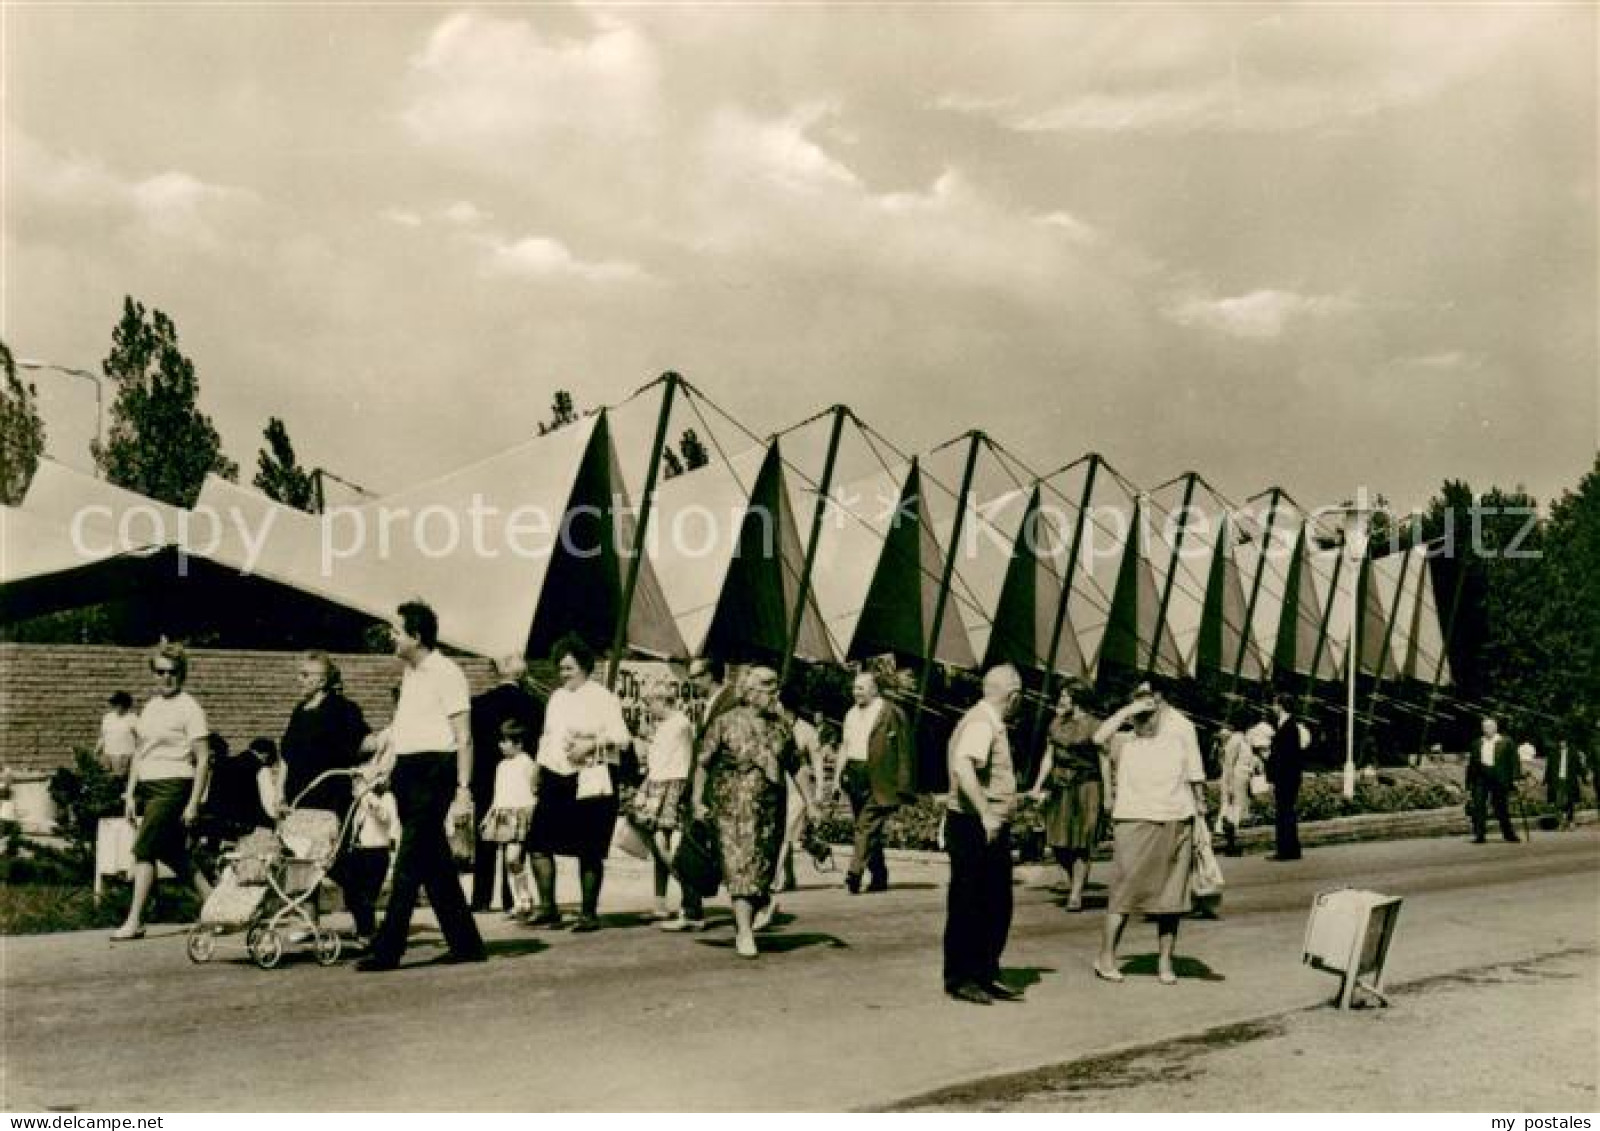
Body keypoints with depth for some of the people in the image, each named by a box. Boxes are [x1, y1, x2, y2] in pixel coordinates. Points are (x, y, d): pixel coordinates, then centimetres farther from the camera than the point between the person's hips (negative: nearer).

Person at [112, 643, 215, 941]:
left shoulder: (189, 708, -6)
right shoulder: (150, 707, 15)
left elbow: (203, 760, -8)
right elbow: (139, 753, 20)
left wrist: (193, 804, -13)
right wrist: (130, 794, 12)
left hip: (173, 785, -7)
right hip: (148, 786, 7)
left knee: (144, 849, -12)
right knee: (173, 854, 10)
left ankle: (134, 922, -6)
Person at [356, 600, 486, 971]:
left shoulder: (446, 673, -10)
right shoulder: (409, 673, 17)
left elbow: (463, 737, -12)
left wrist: (463, 787, -16)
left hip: (433, 770, -9)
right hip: (407, 771, 9)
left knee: (410, 863, -8)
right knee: (436, 864, 11)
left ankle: (387, 949, -6)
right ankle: (466, 943, 18)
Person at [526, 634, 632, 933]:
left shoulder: (602, 698, -2)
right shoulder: (556, 697, 19)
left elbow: (621, 736, -10)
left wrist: (591, 744, -23)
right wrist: (539, 772, 17)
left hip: (590, 782, -6)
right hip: (556, 779, 6)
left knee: (589, 850, -2)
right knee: (538, 842, -3)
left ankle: (590, 913, 8)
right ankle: (548, 908, 8)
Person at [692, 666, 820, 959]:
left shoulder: (782, 725, 10)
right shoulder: (725, 723, -1)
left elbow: (796, 767, 17)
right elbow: (703, 764, 0)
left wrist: (810, 802, 13)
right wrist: (697, 801, -8)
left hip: (771, 806, 3)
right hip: (733, 805, -3)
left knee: (763, 864, 7)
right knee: (740, 867, -9)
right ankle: (744, 930, -5)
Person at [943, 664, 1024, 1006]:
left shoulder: (991, 723, 15)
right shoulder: (981, 723, -17)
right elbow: (962, 767, -32)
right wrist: (985, 814, -33)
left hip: (992, 828, 10)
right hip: (974, 826, -10)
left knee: (997, 906, 15)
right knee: (968, 905, 0)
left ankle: (986, 976, 24)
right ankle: (959, 979, 10)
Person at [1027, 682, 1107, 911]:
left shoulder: (1093, 726, -8)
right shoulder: (1056, 724, 9)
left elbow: (1104, 762, -5)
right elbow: (1048, 757, 14)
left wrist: (1108, 795, -5)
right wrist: (1038, 785, 8)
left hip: (1086, 788, -5)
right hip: (1060, 787, 5)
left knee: (1081, 843, -4)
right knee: (1058, 841, 3)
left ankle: (1076, 894, 5)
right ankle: (1074, 878, 29)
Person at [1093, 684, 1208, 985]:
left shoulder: (1180, 737, 9)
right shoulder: (1124, 743, 6)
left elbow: (1196, 781, 13)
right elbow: (1099, 737, -15)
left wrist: (1201, 817, 9)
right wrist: (1128, 710, -11)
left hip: (1176, 824, 2)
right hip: (1134, 823, -1)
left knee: (1170, 896, 5)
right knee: (1124, 892, -3)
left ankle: (1165, 962, 13)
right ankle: (1106, 957, 6)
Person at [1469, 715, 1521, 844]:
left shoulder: (1506, 742, 3)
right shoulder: (1478, 744, 13)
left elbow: (1514, 761, 1)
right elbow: (1471, 764, 15)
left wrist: (1515, 778, -6)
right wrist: (1469, 781, 12)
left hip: (1499, 779, -3)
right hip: (1481, 777, 3)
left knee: (1502, 809, 5)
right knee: (1478, 807, -5)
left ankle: (1509, 834, 18)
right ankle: (1478, 835, -1)